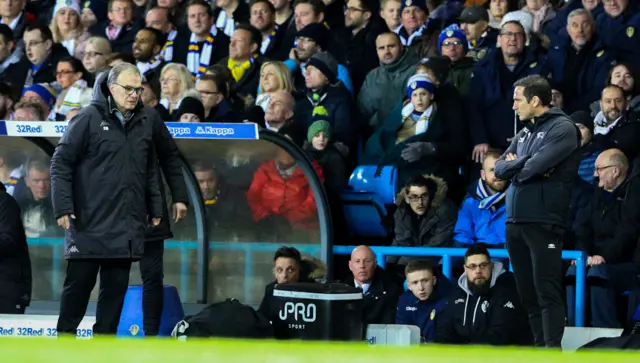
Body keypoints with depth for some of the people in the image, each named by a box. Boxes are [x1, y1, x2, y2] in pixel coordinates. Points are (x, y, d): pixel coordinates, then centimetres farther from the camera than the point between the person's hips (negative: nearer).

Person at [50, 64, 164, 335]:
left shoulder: (146, 120, 9)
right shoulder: (89, 118, -6)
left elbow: (151, 170, 17)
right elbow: (61, 163, -6)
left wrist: (155, 209, 15)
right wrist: (63, 207, -12)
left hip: (126, 226, 4)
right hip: (89, 221, -4)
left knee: (116, 286, 6)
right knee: (79, 282, 2)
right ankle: (65, 334, 15)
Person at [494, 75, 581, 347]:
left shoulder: (562, 129, -6)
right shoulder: (524, 134, 19)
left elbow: (536, 166, -17)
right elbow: (500, 169, 11)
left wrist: (516, 166, 3)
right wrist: (526, 165, -7)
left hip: (543, 222, -8)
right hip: (515, 222, 8)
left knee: (547, 291, -9)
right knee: (527, 292, 11)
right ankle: (540, 345, 17)